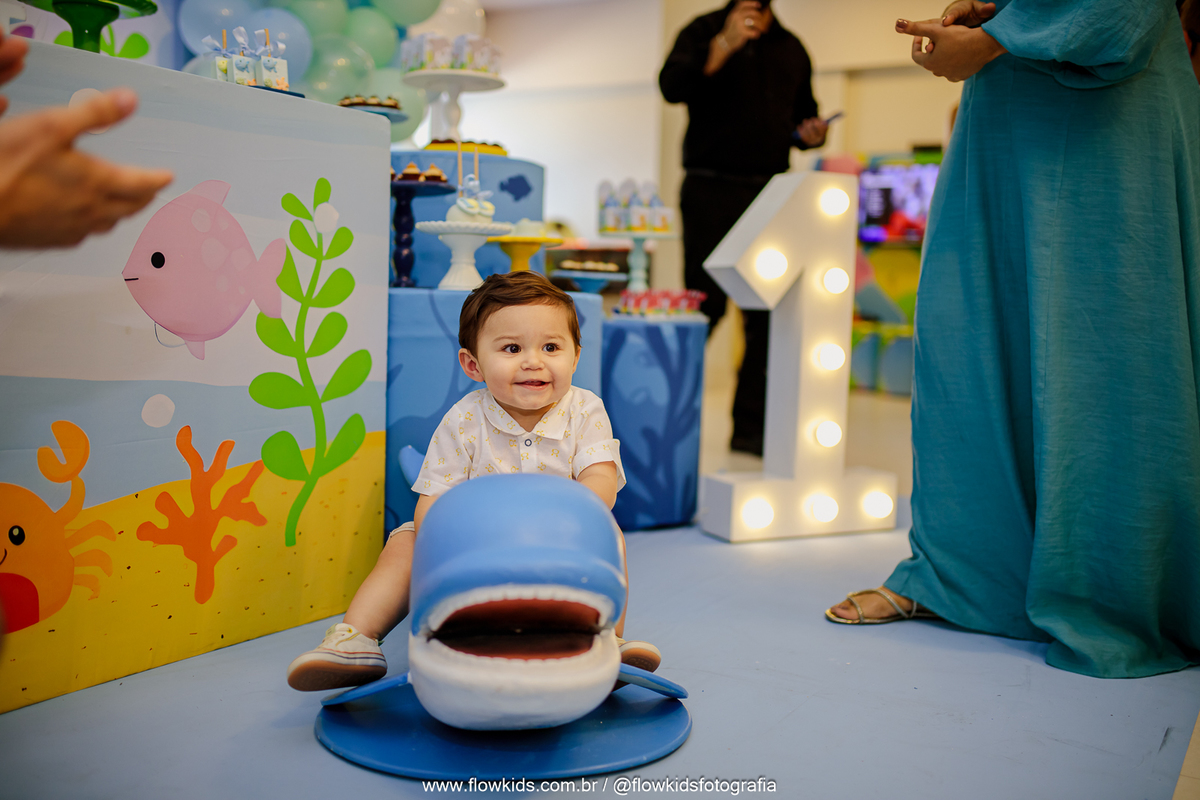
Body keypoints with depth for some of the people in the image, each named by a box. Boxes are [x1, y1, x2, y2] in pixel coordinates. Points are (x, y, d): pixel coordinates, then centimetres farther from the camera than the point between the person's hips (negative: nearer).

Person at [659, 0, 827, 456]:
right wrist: (725, 45, -22)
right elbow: (672, 86, -13)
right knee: (705, 307, -6)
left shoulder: (791, 49, 19)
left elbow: (802, 114, 26)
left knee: (770, 315, 2)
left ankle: (752, 427, 9)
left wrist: (811, 132, 4)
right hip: (711, 191, -5)